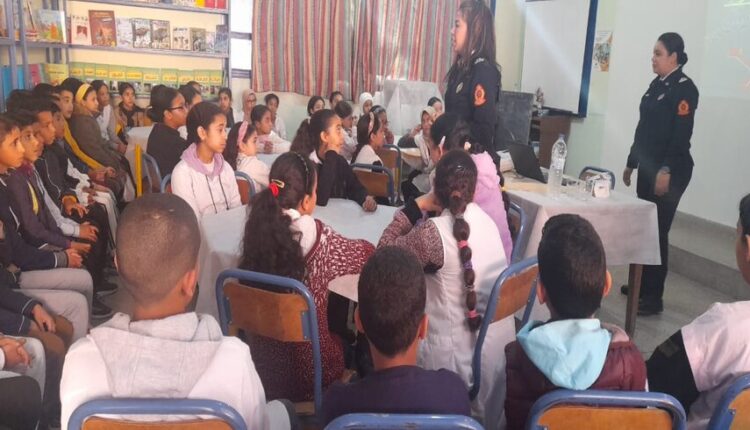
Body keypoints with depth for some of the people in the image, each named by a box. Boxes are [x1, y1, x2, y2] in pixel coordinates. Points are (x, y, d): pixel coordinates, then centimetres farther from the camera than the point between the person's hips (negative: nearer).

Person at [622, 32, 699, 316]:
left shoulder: (684, 88, -10)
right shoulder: (656, 85, 14)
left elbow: (682, 134, -18)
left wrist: (667, 170, -23)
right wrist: (632, 162, 19)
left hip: (669, 170, -8)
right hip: (648, 166, 8)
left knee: (657, 230, -5)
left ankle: (654, 297, 2)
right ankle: (641, 284, 25)